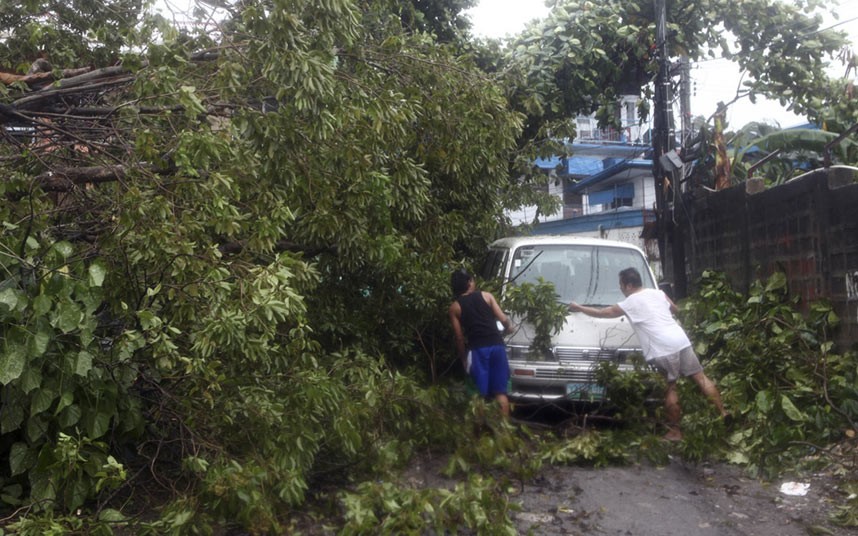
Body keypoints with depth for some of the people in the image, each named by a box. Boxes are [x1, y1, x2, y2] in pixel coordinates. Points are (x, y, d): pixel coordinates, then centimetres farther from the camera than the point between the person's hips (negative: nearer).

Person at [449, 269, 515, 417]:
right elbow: (503, 319, 7)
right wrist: (509, 326, 29)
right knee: (501, 392, 7)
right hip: (496, 345, 1)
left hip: (478, 349, -1)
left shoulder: (454, 307, 8)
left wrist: (463, 358, 16)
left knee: (481, 395, 5)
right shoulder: (486, 295, 10)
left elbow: (459, 337, 6)